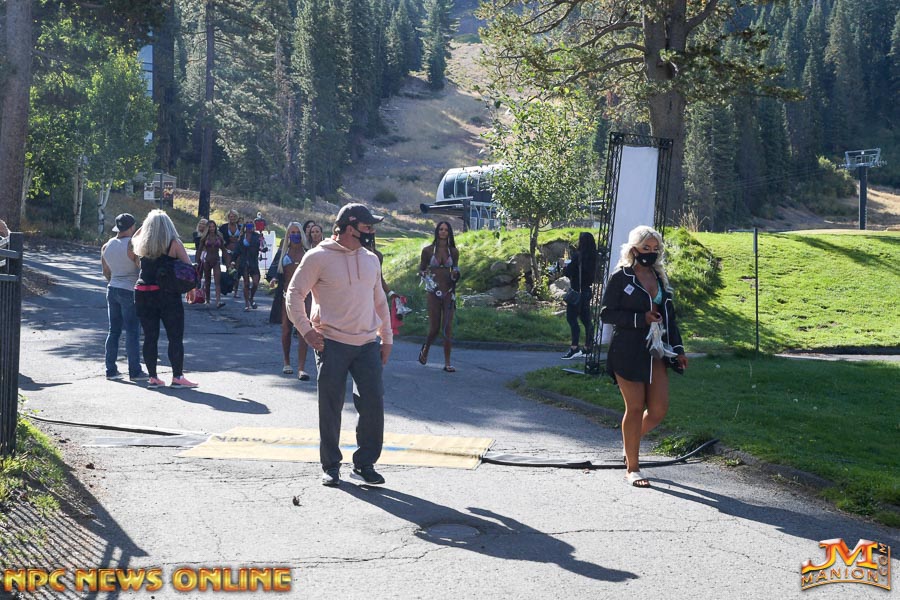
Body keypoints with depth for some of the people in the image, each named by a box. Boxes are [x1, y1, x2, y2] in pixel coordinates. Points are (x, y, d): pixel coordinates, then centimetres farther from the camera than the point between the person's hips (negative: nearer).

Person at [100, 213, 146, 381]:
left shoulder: (106, 246, 8)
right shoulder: (133, 245, -13)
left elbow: (106, 272, 15)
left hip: (112, 290, 7)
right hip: (130, 292, -7)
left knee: (114, 331, 11)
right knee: (132, 332, -2)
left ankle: (111, 370, 13)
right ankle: (135, 371, 0)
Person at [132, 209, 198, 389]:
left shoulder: (142, 245, 4)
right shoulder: (174, 244, -6)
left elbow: (135, 237, 27)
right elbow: (188, 267, -6)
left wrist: (146, 224, 17)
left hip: (143, 295, 4)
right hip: (168, 294, -4)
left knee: (150, 337, 9)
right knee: (175, 337, 3)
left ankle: (152, 377, 11)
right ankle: (177, 377, 2)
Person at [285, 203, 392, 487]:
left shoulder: (371, 259, 14)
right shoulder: (318, 257, -4)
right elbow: (294, 294, -1)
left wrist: (387, 338, 18)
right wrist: (306, 331, -8)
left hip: (368, 344, 5)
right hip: (332, 344, -4)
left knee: (374, 404, -2)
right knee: (330, 407, 2)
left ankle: (365, 464, 12)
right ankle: (330, 466, 16)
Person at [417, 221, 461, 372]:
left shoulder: (453, 251, 7)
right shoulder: (428, 250, 1)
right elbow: (421, 270, 9)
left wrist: (455, 274, -4)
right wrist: (428, 278, -10)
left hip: (449, 292, 2)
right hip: (433, 292, -2)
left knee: (448, 327, -3)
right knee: (434, 327, -2)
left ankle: (447, 363, 2)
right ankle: (425, 350, 29)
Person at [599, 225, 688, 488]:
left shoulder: (660, 277, 13)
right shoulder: (620, 277, -5)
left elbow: (669, 316, 18)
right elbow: (606, 313, -9)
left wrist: (678, 349, 13)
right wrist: (642, 319, -17)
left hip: (656, 352, 6)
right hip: (628, 352, -6)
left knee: (659, 409, 1)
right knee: (635, 408, -1)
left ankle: (630, 441, 31)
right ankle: (632, 468, 11)